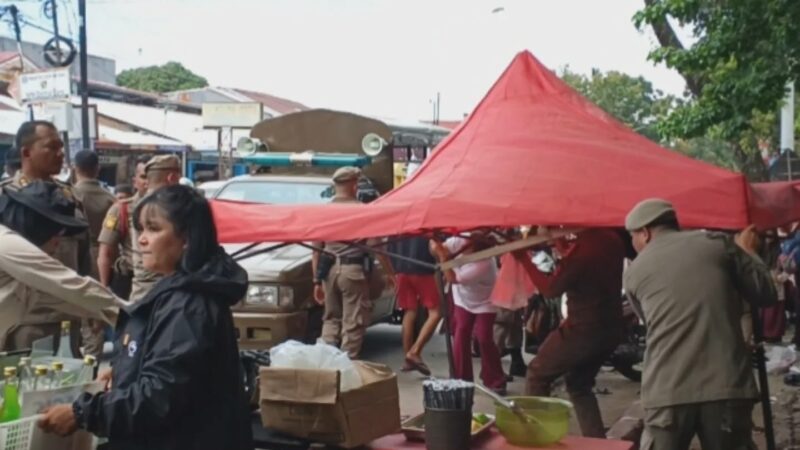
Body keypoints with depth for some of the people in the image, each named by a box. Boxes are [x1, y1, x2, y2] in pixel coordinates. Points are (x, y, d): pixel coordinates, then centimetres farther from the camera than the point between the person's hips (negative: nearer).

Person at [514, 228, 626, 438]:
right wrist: (559, 242, 18)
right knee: (579, 384, 23)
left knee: (537, 374, 11)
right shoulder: (612, 239, 4)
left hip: (583, 330, -8)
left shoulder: (583, 247, -22)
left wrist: (524, 258, -9)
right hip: (610, 330, 8)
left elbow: (550, 289, -15)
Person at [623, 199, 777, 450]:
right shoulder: (716, 243, 8)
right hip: (726, 384, 0)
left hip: (667, 390, 0)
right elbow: (766, 294, 12)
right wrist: (747, 252, 28)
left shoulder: (635, 272, 12)